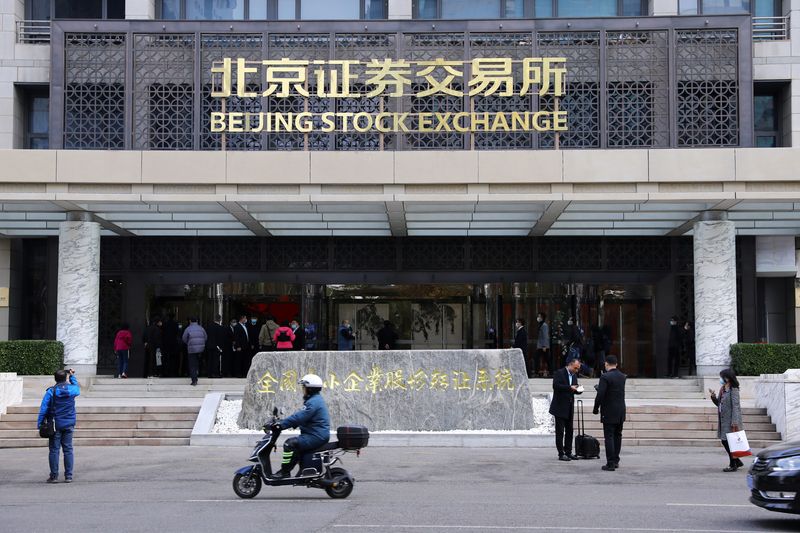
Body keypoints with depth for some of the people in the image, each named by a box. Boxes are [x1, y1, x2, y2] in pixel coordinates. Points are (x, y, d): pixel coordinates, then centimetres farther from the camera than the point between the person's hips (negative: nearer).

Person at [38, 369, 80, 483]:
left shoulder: (51, 391, -8)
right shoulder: (72, 389, -1)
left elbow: (43, 409, -7)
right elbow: (78, 387, 26)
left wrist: (39, 424, -1)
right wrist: (72, 376, 33)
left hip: (55, 424, -2)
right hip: (69, 424, 2)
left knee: (54, 450, 2)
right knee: (68, 449, 6)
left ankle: (54, 476, 3)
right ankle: (68, 476, 5)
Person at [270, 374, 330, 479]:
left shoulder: (313, 402, -17)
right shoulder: (316, 399, 19)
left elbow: (299, 417, -23)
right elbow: (300, 416, 24)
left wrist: (281, 424, -19)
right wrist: (283, 422, 19)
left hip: (316, 436, -11)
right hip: (318, 435, 11)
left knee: (290, 444, -18)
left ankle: (285, 471, -14)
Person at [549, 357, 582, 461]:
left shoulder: (574, 375, 13)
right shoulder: (559, 373, -9)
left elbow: (574, 389, 17)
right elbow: (556, 386, -21)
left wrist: (578, 390, -6)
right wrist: (570, 387, -25)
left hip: (569, 408, 7)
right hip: (560, 407, -7)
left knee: (569, 430, 10)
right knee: (560, 431, -3)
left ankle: (568, 452, 17)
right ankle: (561, 454, 0)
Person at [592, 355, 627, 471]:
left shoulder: (605, 377, -16)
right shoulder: (622, 376, 6)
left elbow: (600, 395, -20)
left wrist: (596, 408, -7)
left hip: (609, 412, -7)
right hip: (621, 412, 7)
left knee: (609, 437, -4)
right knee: (617, 436, 16)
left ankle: (610, 463, -5)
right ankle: (616, 460, 23)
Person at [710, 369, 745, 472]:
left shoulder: (733, 390, -14)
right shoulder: (723, 389, 12)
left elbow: (735, 406, -19)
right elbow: (719, 403, 18)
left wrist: (734, 423, -23)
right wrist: (713, 397, -1)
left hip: (731, 421, -9)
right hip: (723, 420, 9)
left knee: (729, 442, -3)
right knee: (724, 441, 13)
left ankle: (733, 465, 8)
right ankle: (737, 461, 25)